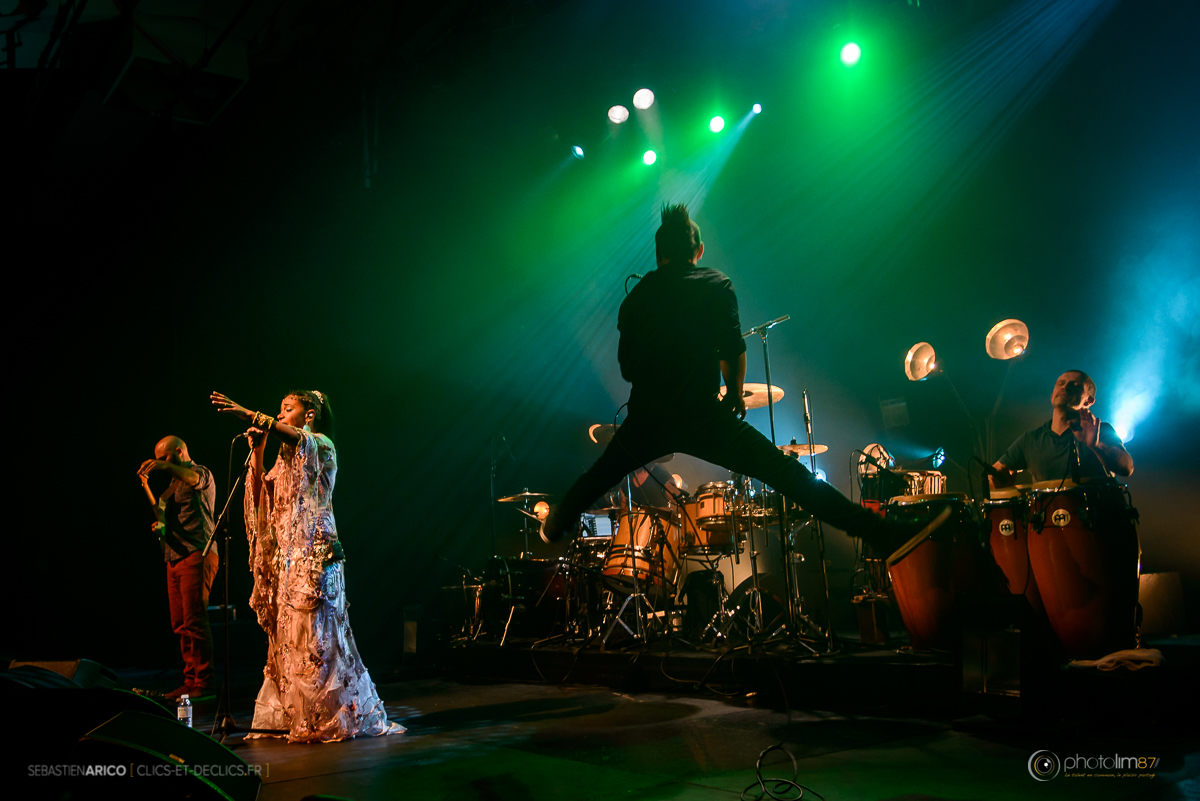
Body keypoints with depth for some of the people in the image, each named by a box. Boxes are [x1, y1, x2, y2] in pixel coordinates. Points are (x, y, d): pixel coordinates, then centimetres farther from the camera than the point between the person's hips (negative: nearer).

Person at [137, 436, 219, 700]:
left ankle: (202, 683, -9)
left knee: (194, 621, -12)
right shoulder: (174, 483, 25)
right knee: (180, 625, 7)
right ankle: (190, 681, 12)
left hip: (197, 556, -9)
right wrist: (146, 487, 6)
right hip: (174, 558, 9)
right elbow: (162, 514, 19)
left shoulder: (201, 472, -3)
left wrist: (165, 466, -45)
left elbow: (193, 478, -29)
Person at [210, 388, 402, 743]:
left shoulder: (322, 444, -1)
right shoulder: (287, 457, 22)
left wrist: (248, 414, -30)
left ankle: (334, 717, -2)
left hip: (314, 549, -8)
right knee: (285, 633, 7)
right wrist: (257, 451, 5)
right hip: (286, 552, 8)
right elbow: (261, 494, 15)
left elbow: (299, 438, -24)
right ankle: (291, 716, 12)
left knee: (314, 633, -9)